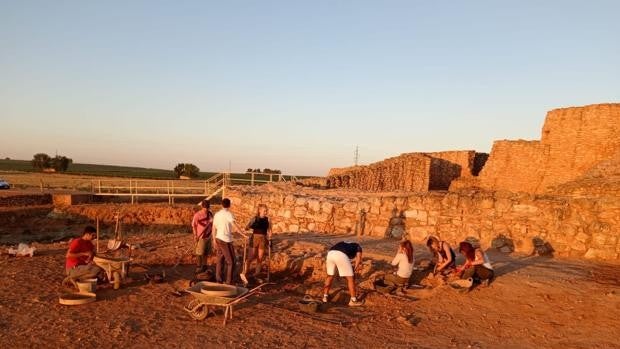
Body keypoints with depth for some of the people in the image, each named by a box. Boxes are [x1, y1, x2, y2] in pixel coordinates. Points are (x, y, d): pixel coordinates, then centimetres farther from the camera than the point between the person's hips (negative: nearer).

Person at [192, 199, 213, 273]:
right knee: (199, 253, 1)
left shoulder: (210, 214, 3)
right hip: (200, 237, -6)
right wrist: (195, 236, -13)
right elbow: (194, 225, -10)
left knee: (206, 253, 13)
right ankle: (198, 267, 10)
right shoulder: (197, 215, -13)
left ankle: (204, 266, 26)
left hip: (208, 236, 6)